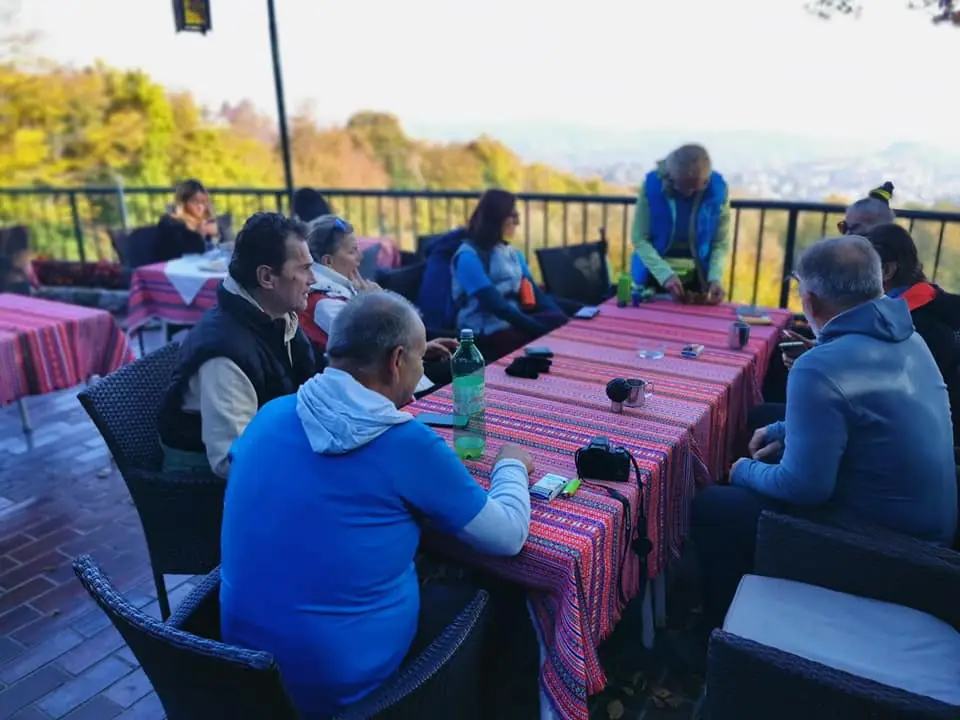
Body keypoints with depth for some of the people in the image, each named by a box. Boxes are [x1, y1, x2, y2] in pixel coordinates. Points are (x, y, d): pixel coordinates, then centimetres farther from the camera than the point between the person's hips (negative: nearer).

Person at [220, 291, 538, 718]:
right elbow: (509, 537, -10)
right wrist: (511, 465, 8)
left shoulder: (271, 415, -4)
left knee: (442, 576, 25)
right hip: (344, 680, -6)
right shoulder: (407, 442, -21)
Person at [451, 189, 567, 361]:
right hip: (486, 334, -7)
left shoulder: (512, 252, 15)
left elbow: (533, 292, 9)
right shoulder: (469, 256, -10)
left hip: (515, 323, 7)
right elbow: (495, 304, -19)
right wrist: (541, 329, -24)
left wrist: (563, 319, -9)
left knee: (564, 324, -21)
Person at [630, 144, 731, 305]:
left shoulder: (718, 189, -13)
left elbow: (721, 243, -6)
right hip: (654, 276, -1)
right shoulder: (652, 185, -17)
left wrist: (715, 278, -22)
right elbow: (639, 239, -15)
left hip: (696, 278, 1)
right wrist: (665, 274, -26)